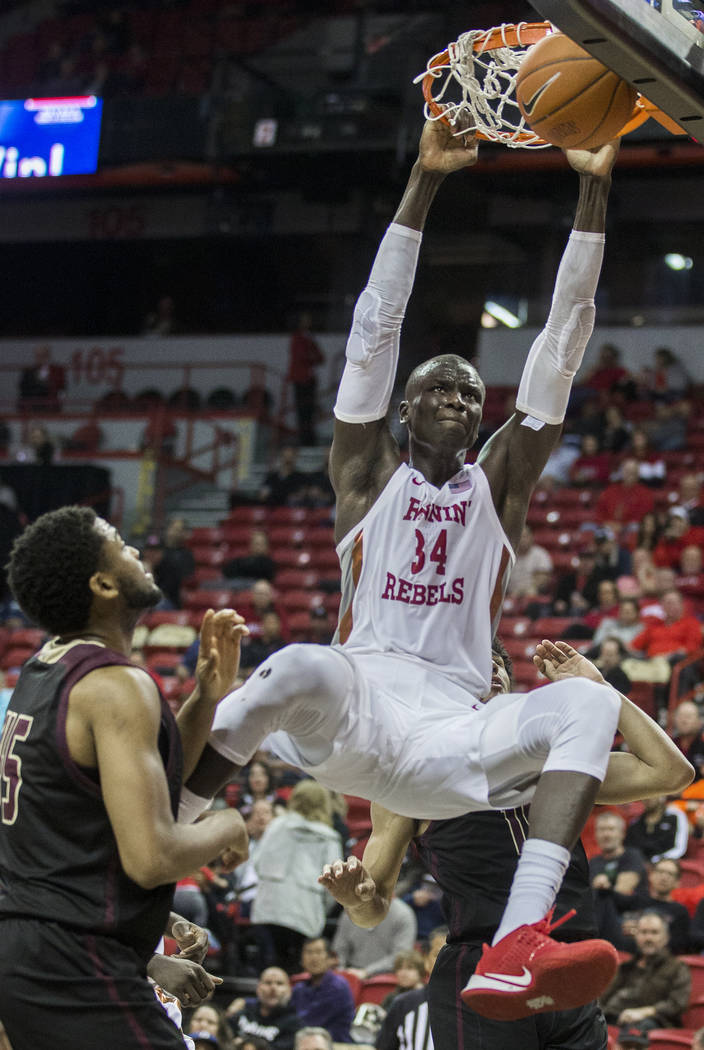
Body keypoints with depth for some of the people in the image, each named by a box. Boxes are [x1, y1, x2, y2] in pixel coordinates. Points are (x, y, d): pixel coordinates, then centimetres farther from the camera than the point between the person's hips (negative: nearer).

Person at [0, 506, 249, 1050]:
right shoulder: (117, 686, -17)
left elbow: (144, 786, 24)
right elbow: (152, 857, -24)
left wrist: (209, 694, 12)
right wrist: (225, 828, -5)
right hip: (76, 967, -10)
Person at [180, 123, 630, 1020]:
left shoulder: (499, 485, 18)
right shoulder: (368, 476, 13)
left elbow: (560, 347, 11)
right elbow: (375, 327, 3)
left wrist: (594, 189, 5)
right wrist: (424, 181, -3)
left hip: (451, 736, 2)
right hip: (356, 709, -2)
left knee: (590, 703, -27)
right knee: (300, 669, -38)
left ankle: (513, 952, -43)